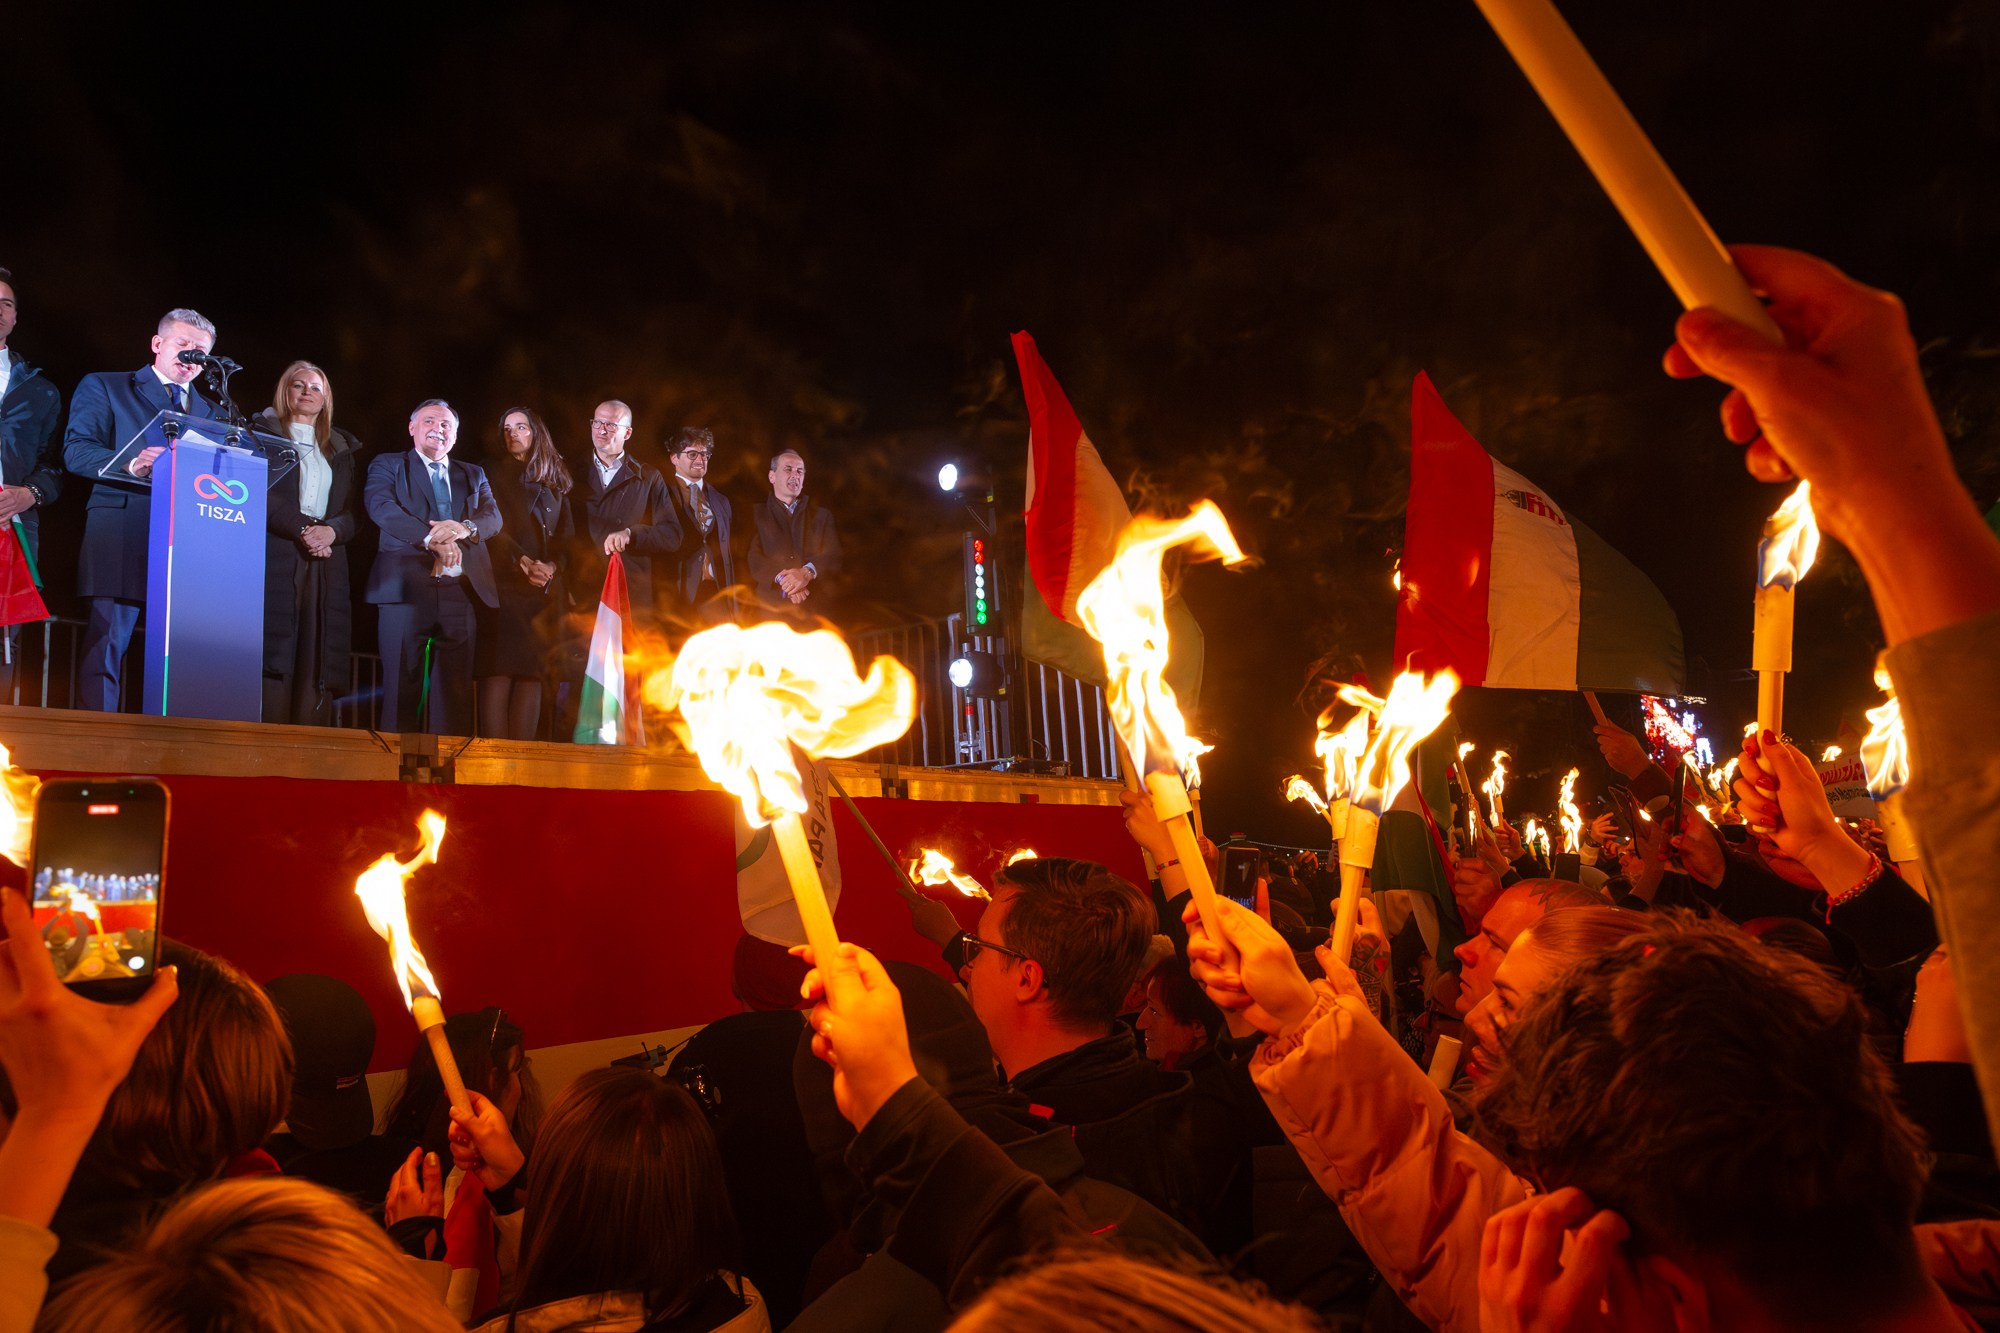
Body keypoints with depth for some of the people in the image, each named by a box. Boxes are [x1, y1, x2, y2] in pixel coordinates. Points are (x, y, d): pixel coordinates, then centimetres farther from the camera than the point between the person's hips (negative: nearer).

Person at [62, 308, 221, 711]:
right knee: (105, 646, -8)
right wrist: (131, 465, -18)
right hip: (122, 539, -3)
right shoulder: (103, 387, 13)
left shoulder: (211, 411, 25)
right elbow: (76, 450, 0)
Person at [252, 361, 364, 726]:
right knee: (275, 655, -14)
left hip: (325, 567, 4)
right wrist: (302, 528, -14)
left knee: (316, 659, -6)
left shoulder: (341, 448, 23)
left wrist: (331, 530, -8)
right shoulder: (263, 432, 13)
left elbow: (354, 511, 14)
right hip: (275, 560, -3)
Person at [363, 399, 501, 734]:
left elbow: (493, 516, 7)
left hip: (462, 591, 3)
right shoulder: (388, 466, 13)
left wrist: (465, 527, -17)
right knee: (402, 684, -3)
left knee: (456, 688, 1)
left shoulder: (473, 474, 23)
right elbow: (382, 507, -6)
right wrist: (430, 538, -22)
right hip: (406, 589, -3)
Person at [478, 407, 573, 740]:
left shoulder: (554, 482, 19)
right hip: (504, 584, -3)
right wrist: (524, 562, -15)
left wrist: (551, 566, -7)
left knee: (533, 673, -3)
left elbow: (565, 532, 12)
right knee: (499, 671, -11)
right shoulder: (493, 475, 10)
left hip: (545, 588, 3)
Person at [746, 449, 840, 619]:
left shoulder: (822, 515, 19)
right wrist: (782, 578, -17)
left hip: (818, 605, 1)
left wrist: (807, 573, -15)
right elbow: (753, 559, 1)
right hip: (773, 608, -1)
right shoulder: (756, 514, 14)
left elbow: (834, 557, 5)